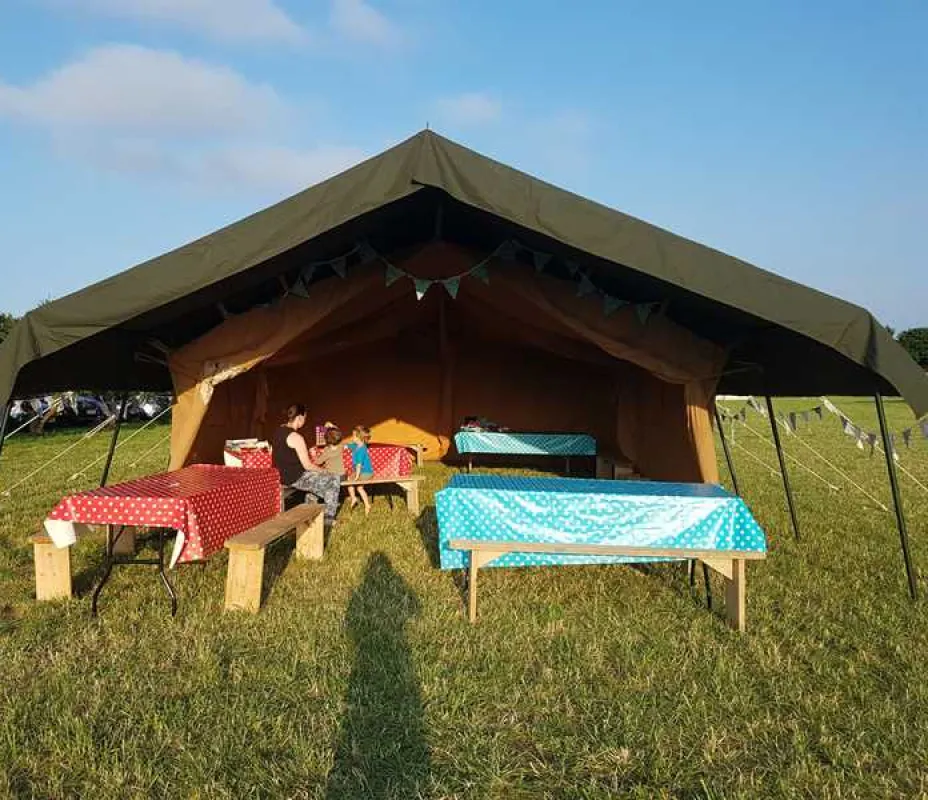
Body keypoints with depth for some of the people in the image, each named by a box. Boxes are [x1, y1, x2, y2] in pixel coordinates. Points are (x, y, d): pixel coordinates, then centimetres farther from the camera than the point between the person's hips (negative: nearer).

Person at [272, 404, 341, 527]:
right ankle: (328, 519, 11)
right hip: (295, 478, -9)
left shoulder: (278, 430, 3)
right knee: (334, 480, 3)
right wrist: (324, 471, -2)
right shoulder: (296, 437, -23)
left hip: (281, 475, 9)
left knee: (317, 475, 31)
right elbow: (307, 466, -20)